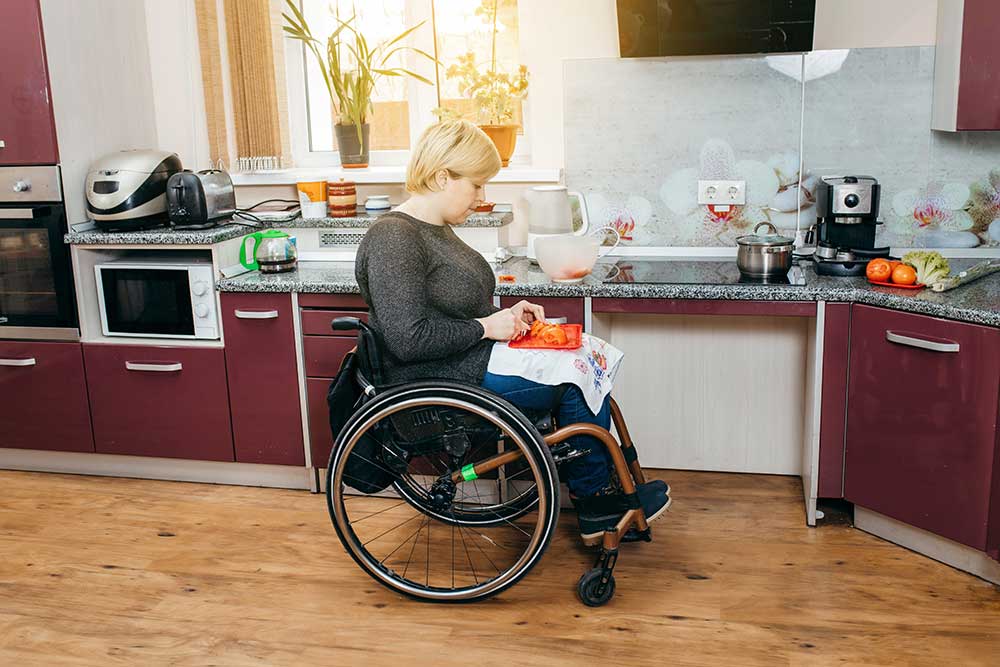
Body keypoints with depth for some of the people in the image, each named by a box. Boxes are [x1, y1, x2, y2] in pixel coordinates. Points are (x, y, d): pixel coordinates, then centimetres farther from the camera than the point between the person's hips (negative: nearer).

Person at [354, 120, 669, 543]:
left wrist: (506, 314, 6)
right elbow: (409, 338, -27)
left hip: (468, 361, 10)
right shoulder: (394, 239, -20)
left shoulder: (434, 228, 12)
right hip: (442, 382, -10)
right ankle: (595, 503, 10)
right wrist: (487, 326, -18)